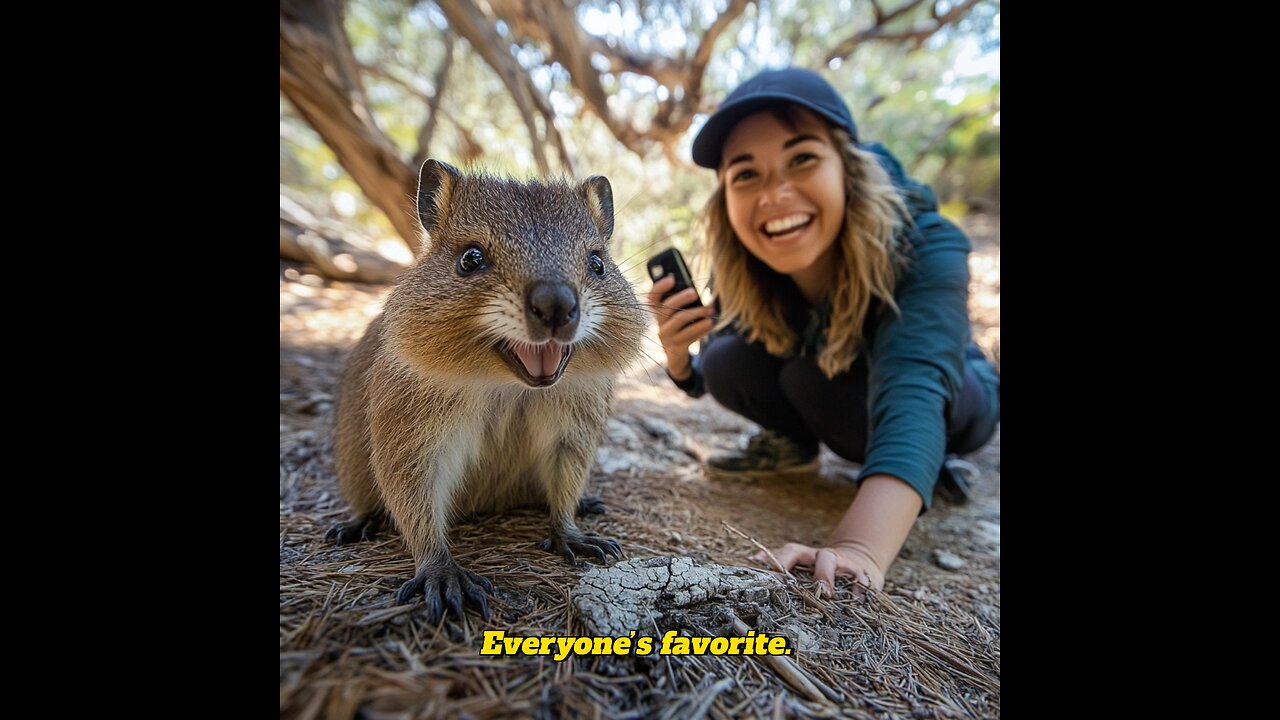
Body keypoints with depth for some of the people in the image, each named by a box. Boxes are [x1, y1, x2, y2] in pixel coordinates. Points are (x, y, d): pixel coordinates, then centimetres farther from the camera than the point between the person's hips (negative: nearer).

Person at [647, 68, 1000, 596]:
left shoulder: (925, 249, -35)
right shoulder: (741, 268, -23)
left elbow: (913, 393, -52)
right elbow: (707, 381, -10)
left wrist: (859, 551, -68)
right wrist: (678, 357, -33)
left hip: (952, 403, -2)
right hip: (845, 412, 3)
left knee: (819, 374, -32)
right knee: (728, 363, -24)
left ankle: (932, 466, -3)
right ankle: (792, 445, 6)